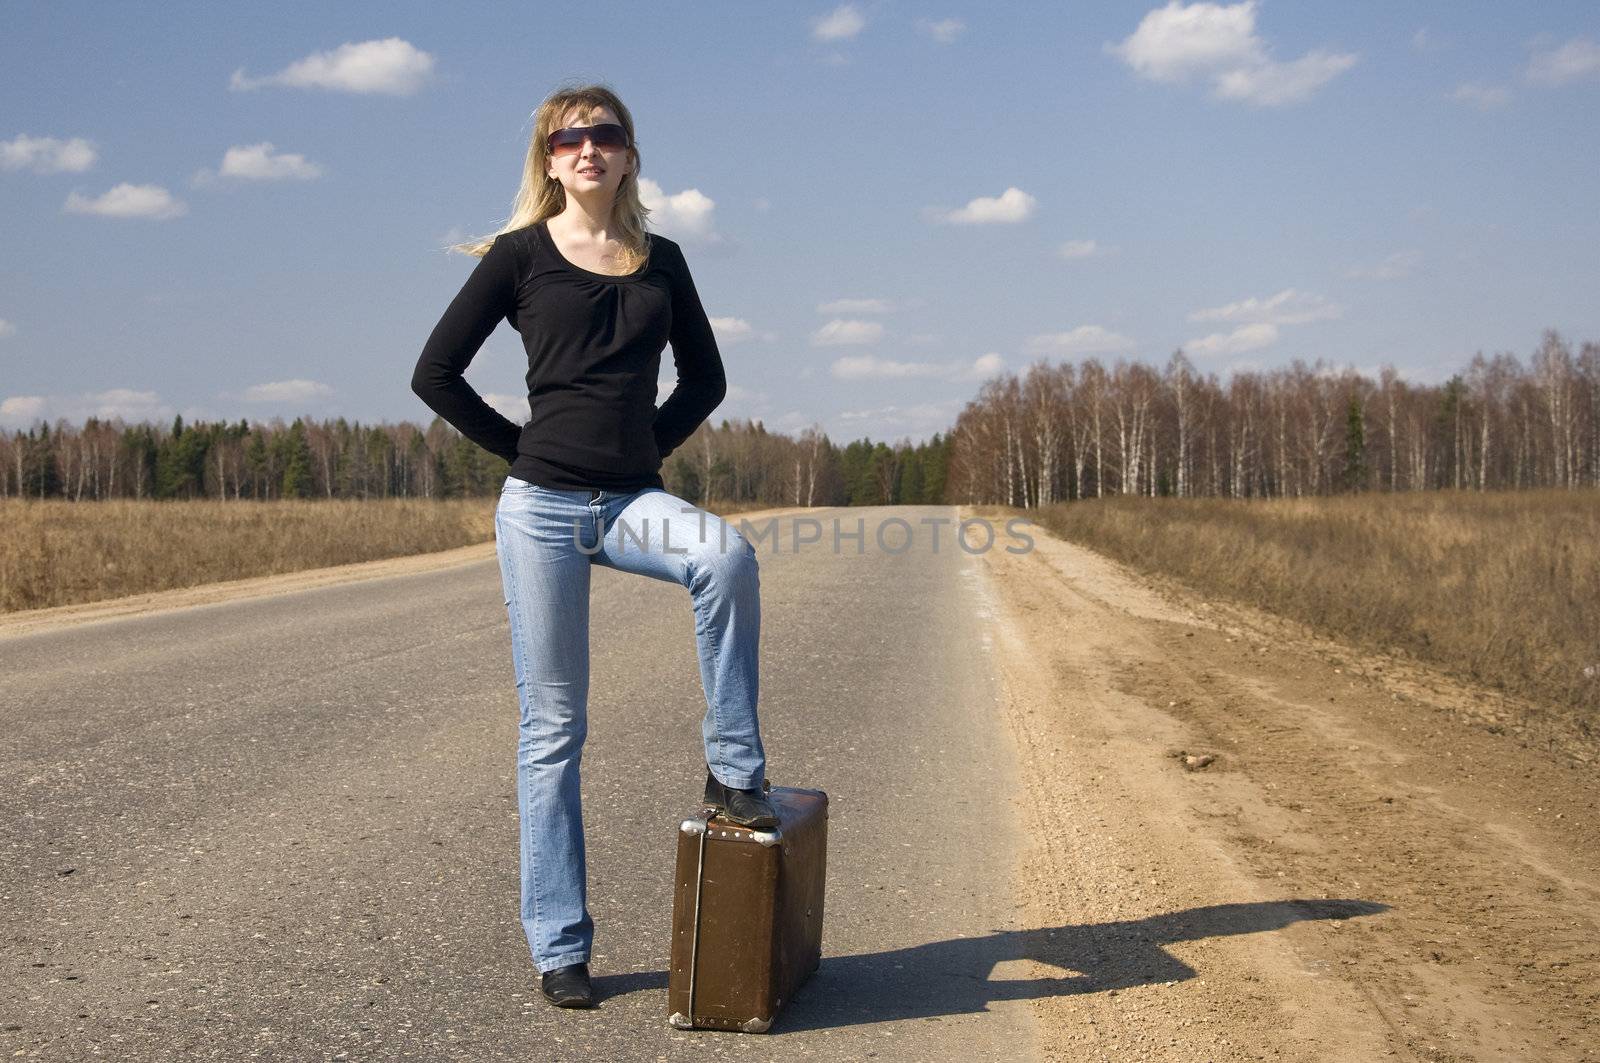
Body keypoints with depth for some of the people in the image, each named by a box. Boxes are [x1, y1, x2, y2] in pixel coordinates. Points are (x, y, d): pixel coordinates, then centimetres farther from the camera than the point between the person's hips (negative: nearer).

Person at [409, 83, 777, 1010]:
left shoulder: (662, 261, 12)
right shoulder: (520, 255, 3)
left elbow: (706, 378, 19)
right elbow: (436, 374, 2)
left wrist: (652, 446, 6)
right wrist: (521, 448, 0)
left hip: (634, 499, 2)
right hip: (544, 507, -2)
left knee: (728, 554, -33)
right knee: (554, 727, 1)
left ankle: (735, 770, -17)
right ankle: (561, 947, 11)